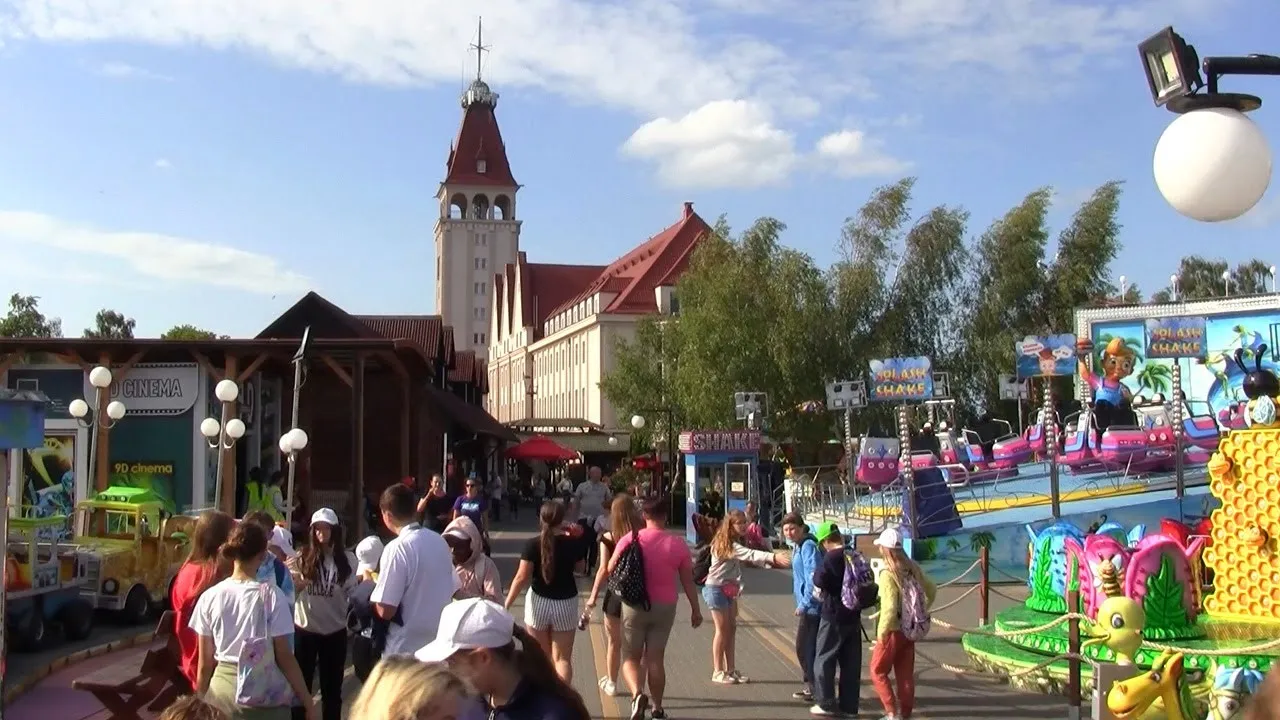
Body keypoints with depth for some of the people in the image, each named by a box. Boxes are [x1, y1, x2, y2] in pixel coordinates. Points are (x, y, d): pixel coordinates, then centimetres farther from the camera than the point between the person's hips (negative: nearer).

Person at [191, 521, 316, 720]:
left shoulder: (209, 597, -3)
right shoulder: (271, 595, -11)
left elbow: (205, 663, 2)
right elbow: (284, 656, -9)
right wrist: (307, 701, -2)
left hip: (222, 690, 3)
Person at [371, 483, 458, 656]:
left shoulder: (397, 548, -18)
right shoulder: (440, 541, 4)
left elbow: (385, 610, -19)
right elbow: (453, 590, 14)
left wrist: (371, 585, 0)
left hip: (406, 650, -6)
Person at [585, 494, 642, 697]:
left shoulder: (608, 538, -10)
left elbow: (604, 570, -11)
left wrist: (593, 596, -3)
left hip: (616, 594, -1)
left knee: (613, 641, 15)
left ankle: (611, 683, 29)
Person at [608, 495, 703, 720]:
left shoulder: (630, 540, -8)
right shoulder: (678, 544, -5)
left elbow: (611, 569, 0)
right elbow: (688, 581, 0)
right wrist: (696, 610, 11)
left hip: (634, 605, -1)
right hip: (664, 607, 1)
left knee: (631, 657, 9)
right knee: (655, 658, 12)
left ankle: (637, 694, -16)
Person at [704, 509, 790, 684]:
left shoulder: (737, 543, 8)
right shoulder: (726, 544, -23)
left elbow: (749, 557, 3)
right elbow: (750, 554, -36)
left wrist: (770, 560, -13)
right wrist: (773, 556, -47)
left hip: (729, 589, 9)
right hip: (716, 589, -9)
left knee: (731, 629, 9)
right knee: (722, 630, -3)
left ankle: (731, 670, 15)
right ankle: (718, 672, 6)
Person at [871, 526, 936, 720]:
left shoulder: (888, 573, -20)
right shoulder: (912, 567, 1)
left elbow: (889, 607, -25)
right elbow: (932, 590, 12)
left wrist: (881, 632, -16)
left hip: (893, 630, -7)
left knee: (878, 671, 8)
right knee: (905, 673, 14)